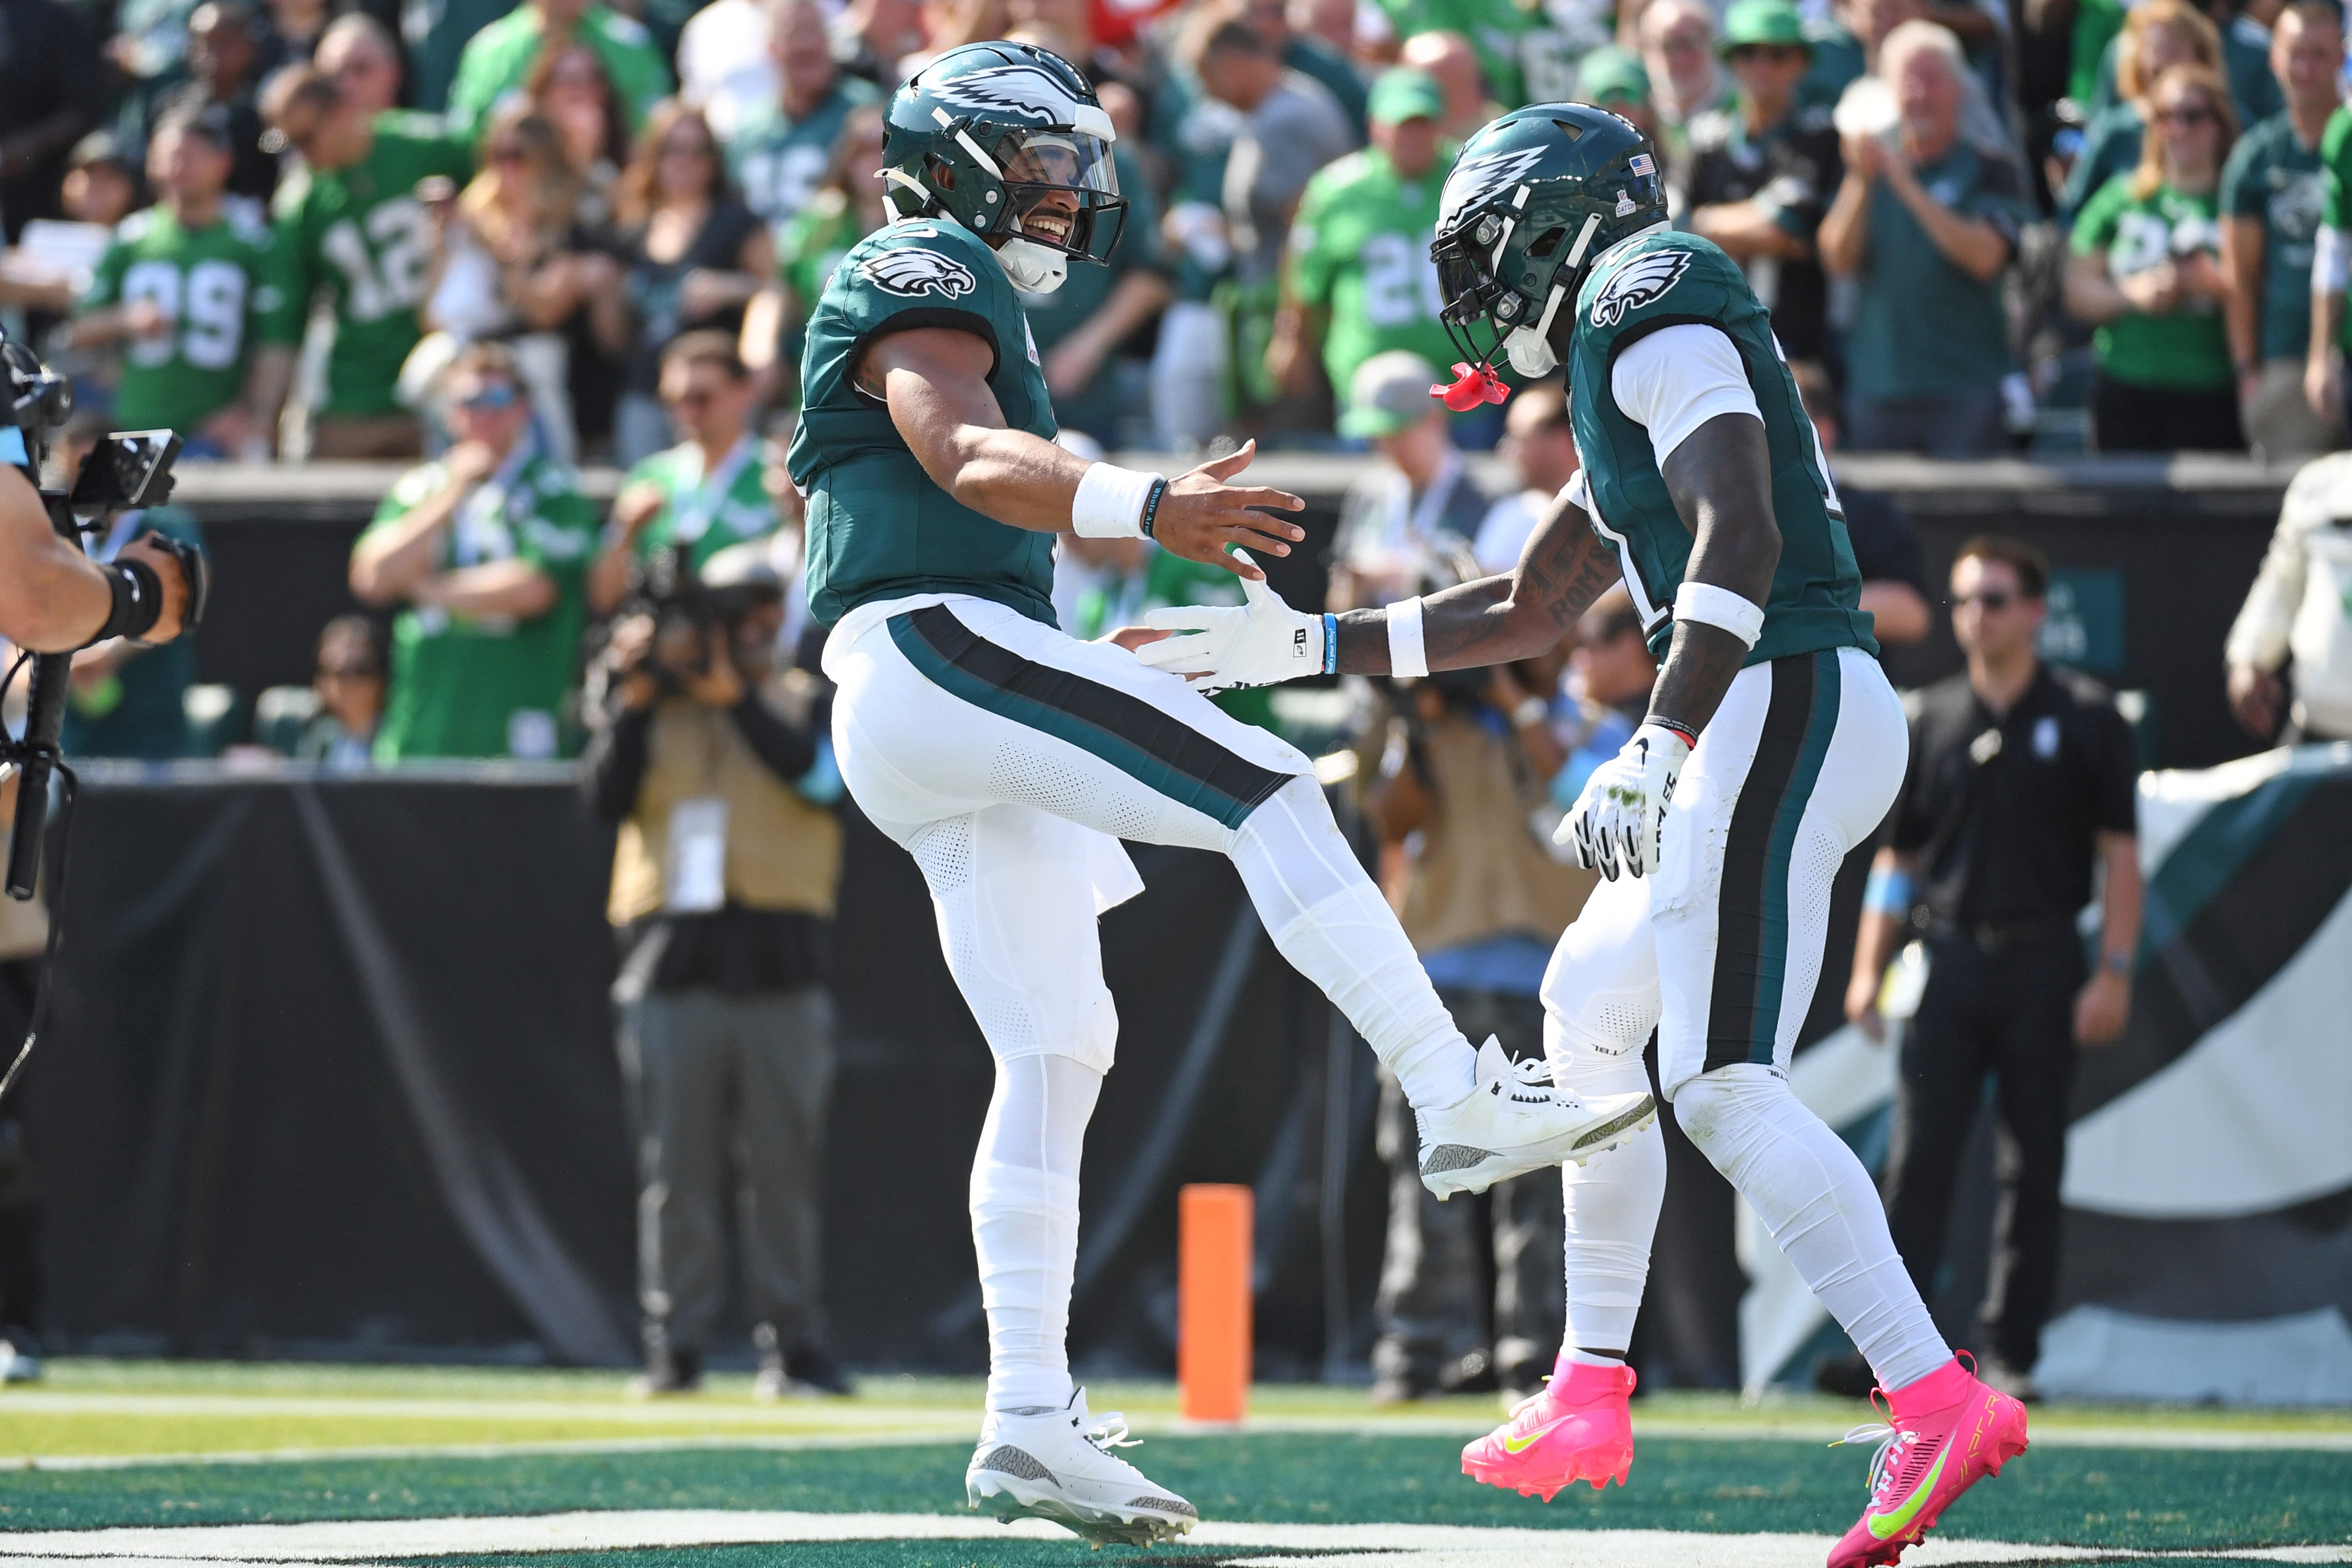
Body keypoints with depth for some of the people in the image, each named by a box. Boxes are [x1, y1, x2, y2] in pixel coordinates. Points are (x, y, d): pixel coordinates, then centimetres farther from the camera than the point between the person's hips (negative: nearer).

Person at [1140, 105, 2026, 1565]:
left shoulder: (1653, 311, -6)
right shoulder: (1631, 366, 26)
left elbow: (1740, 540, -20)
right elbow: (1520, 612, 36)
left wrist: (1658, 755, -26)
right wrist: (1299, 644, 37)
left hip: (1782, 706, -11)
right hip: (1782, 723, 11)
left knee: (1727, 1088, -17)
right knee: (1590, 1004, 22)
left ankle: (1940, 1403, -26)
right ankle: (1590, 1393, 26)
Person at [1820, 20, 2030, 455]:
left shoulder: (1989, 170, 3)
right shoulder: (1868, 168, 13)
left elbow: (1984, 256, -13)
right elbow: (1837, 260, 1)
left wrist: (1907, 187, -17)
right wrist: (1861, 182, -14)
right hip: (1878, 387, 3)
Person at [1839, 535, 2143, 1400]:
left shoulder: (2084, 719, 3)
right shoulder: (1931, 720, 11)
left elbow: (2119, 855, 1)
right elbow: (1898, 856, 14)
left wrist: (2114, 973, -8)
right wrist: (1867, 970, 5)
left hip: (2043, 963, -2)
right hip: (1950, 962, 2)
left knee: (2035, 1162, 2)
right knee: (1919, 1158, -6)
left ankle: (2012, 1352, 8)